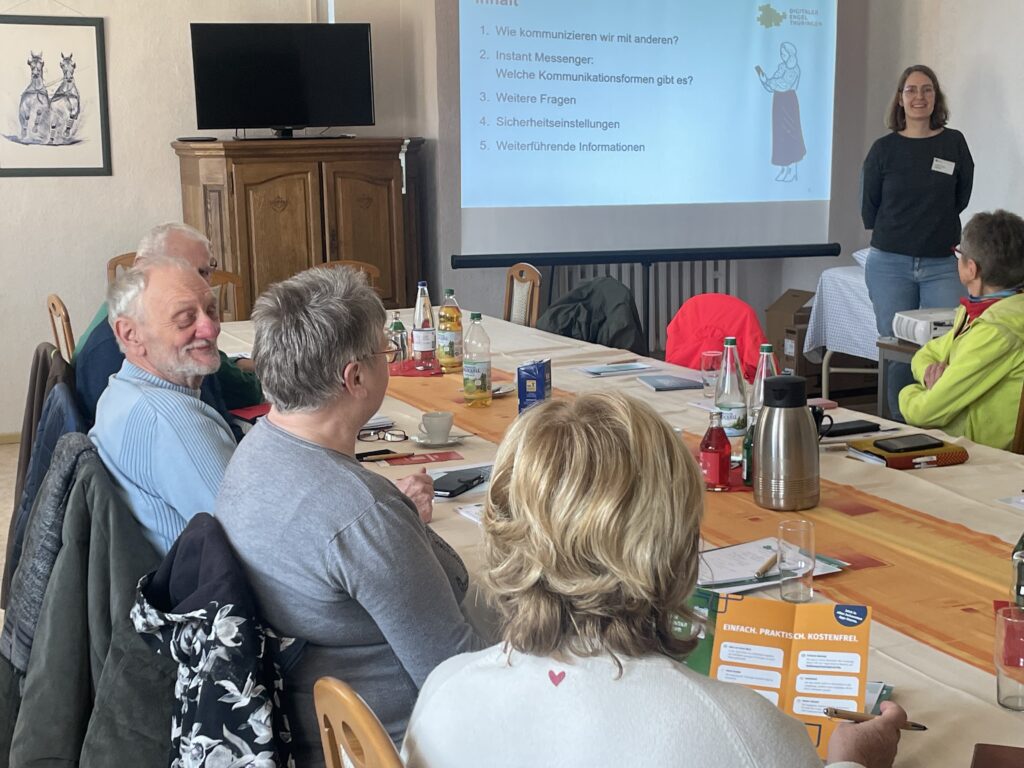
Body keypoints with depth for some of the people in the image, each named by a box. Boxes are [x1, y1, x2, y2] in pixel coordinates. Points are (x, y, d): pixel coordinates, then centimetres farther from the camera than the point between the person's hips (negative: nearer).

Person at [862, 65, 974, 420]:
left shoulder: (954, 142, 4)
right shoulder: (884, 149, 2)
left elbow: (961, 199, 12)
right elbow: (869, 211, 8)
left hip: (942, 264, 0)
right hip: (890, 264, 0)